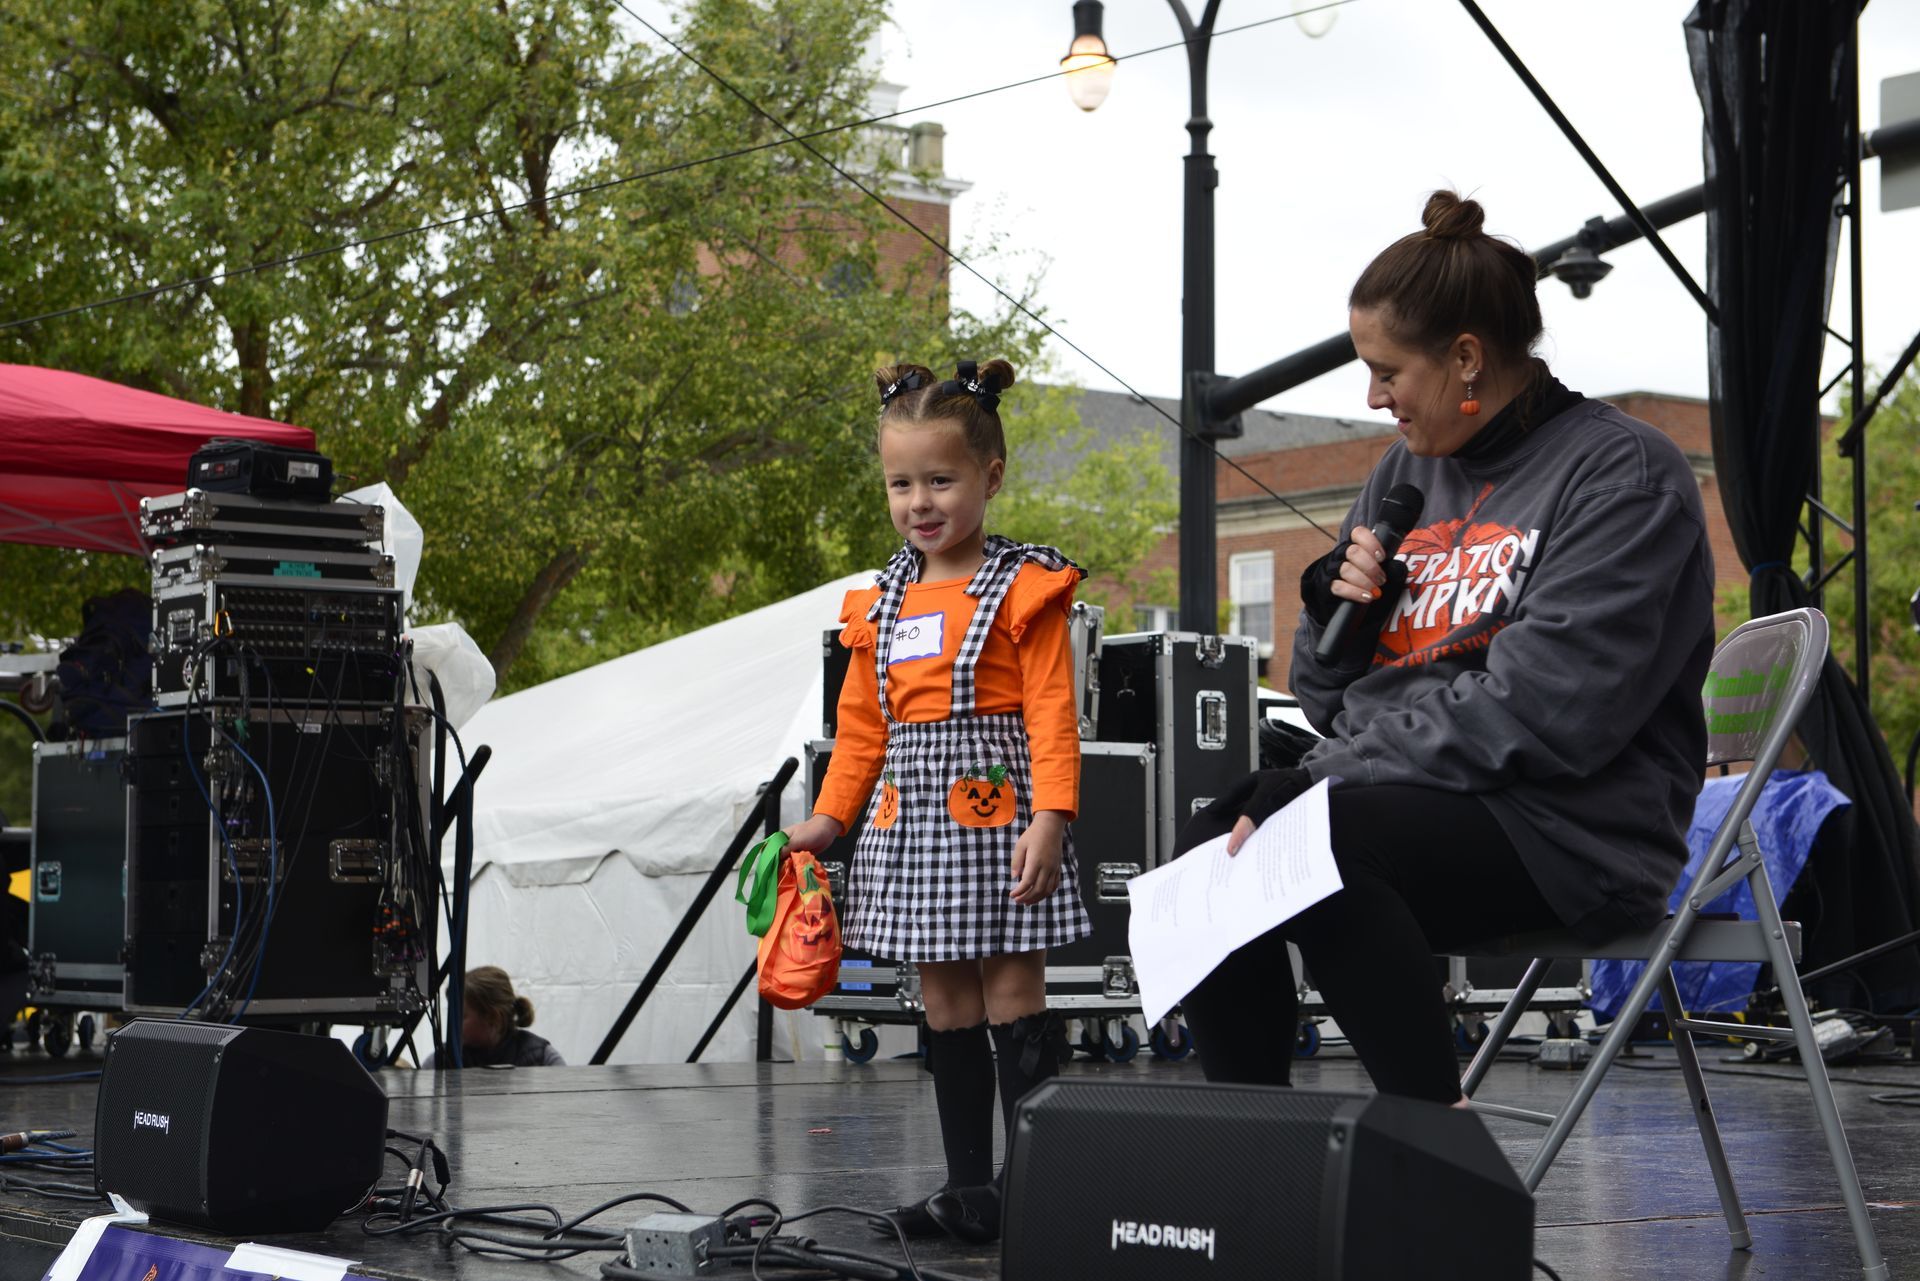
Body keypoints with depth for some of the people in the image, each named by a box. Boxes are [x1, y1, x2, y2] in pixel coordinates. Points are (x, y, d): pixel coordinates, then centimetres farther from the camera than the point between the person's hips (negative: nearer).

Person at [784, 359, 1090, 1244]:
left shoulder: (1024, 589, -5)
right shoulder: (881, 604, 12)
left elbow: (1051, 714, -11)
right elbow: (861, 726, 18)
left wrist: (1049, 818, -21)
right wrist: (828, 818, 10)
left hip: (993, 807, -6)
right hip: (910, 815, 6)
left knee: (1013, 994, -5)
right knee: (946, 1001, 8)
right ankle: (969, 1188, 13)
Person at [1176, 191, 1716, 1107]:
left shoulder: (1622, 473, -6)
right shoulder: (1409, 472, 18)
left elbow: (1544, 711, -18)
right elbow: (1328, 700, 22)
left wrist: (1320, 783, -18)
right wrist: (1335, 598, 0)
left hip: (1570, 832, -7)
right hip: (1394, 799, 7)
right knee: (1209, 846, -20)